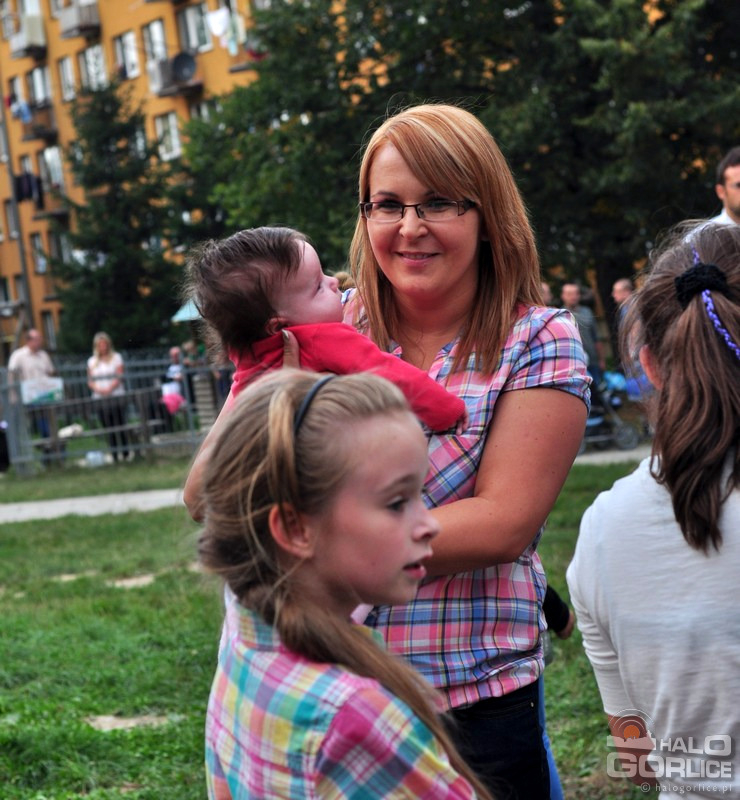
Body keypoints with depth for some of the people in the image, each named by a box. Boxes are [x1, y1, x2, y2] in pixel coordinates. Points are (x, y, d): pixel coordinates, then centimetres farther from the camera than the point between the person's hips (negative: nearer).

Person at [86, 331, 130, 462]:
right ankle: (114, 455, 3)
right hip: (100, 399, 2)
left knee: (120, 426, -4)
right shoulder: (92, 361, 14)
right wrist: (98, 389, -11)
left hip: (117, 396, -2)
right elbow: (90, 381, 10)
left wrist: (109, 389, -19)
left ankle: (125, 453, 2)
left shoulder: (116, 357, 6)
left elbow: (119, 377, -3)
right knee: (108, 428, 0)